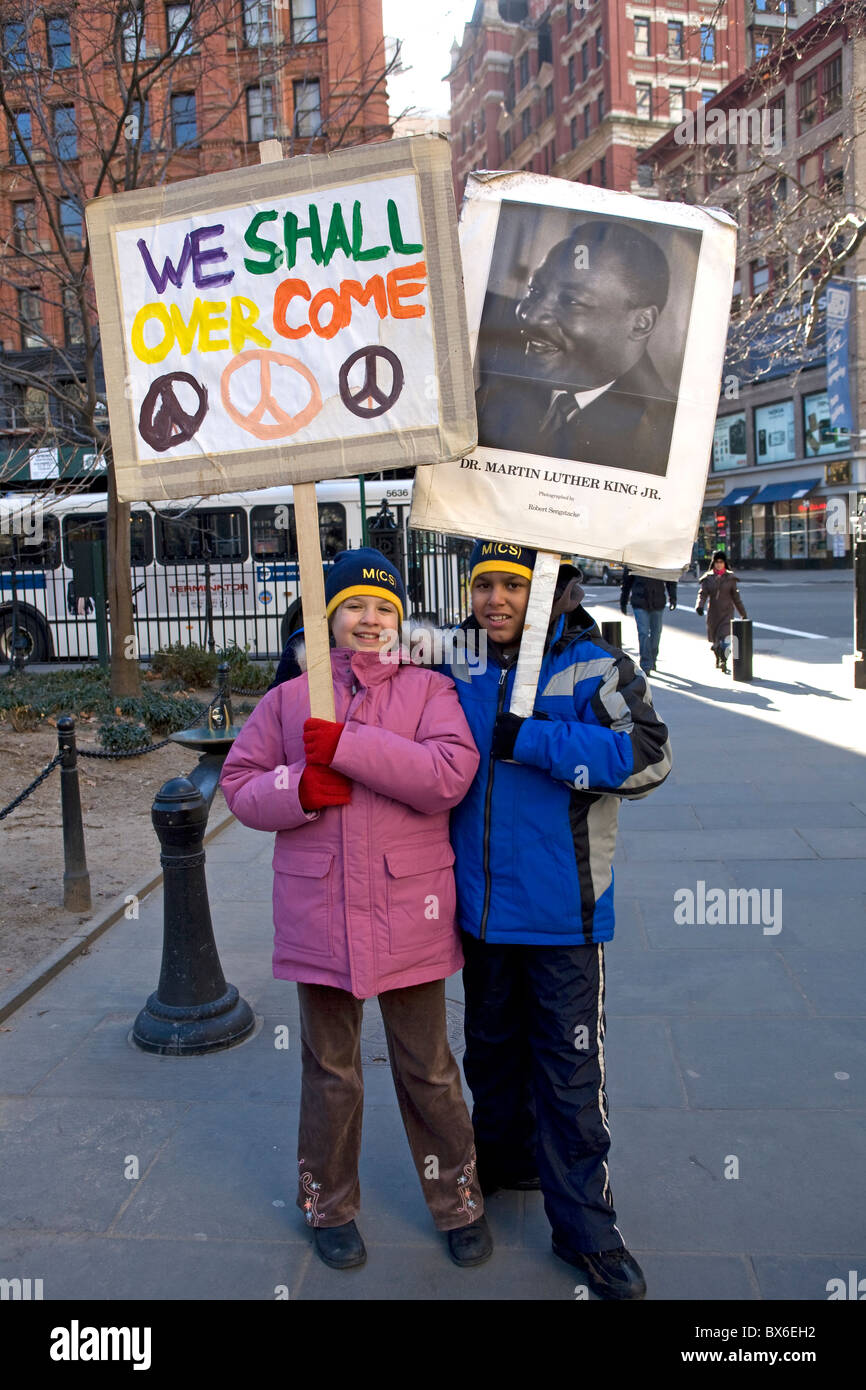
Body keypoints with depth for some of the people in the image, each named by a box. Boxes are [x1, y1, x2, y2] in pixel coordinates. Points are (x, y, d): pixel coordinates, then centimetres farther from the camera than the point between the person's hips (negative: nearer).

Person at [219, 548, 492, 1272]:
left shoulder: (428, 690, -1)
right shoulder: (288, 698, 6)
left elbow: (449, 774, -17)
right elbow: (240, 784, 5)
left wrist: (347, 744, -24)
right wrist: (300, 786, -16)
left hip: (408, 911, -1)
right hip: (319, 911, 2)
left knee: (428, 1068, 13)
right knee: (330, 1069, 17)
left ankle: (459, 1202, 34)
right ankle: (330, 1206, 38)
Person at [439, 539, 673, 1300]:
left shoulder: (591, 667, -12)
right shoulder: (459, 671, 4)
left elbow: (647, 754, -24)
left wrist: (529, 739, -26)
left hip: (561, 911, -5)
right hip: (481, 905, 5)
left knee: (569, 1067, 4)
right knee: (493, 1044, 22)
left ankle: (585, 1226, 22)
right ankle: (503, 1160, 45)